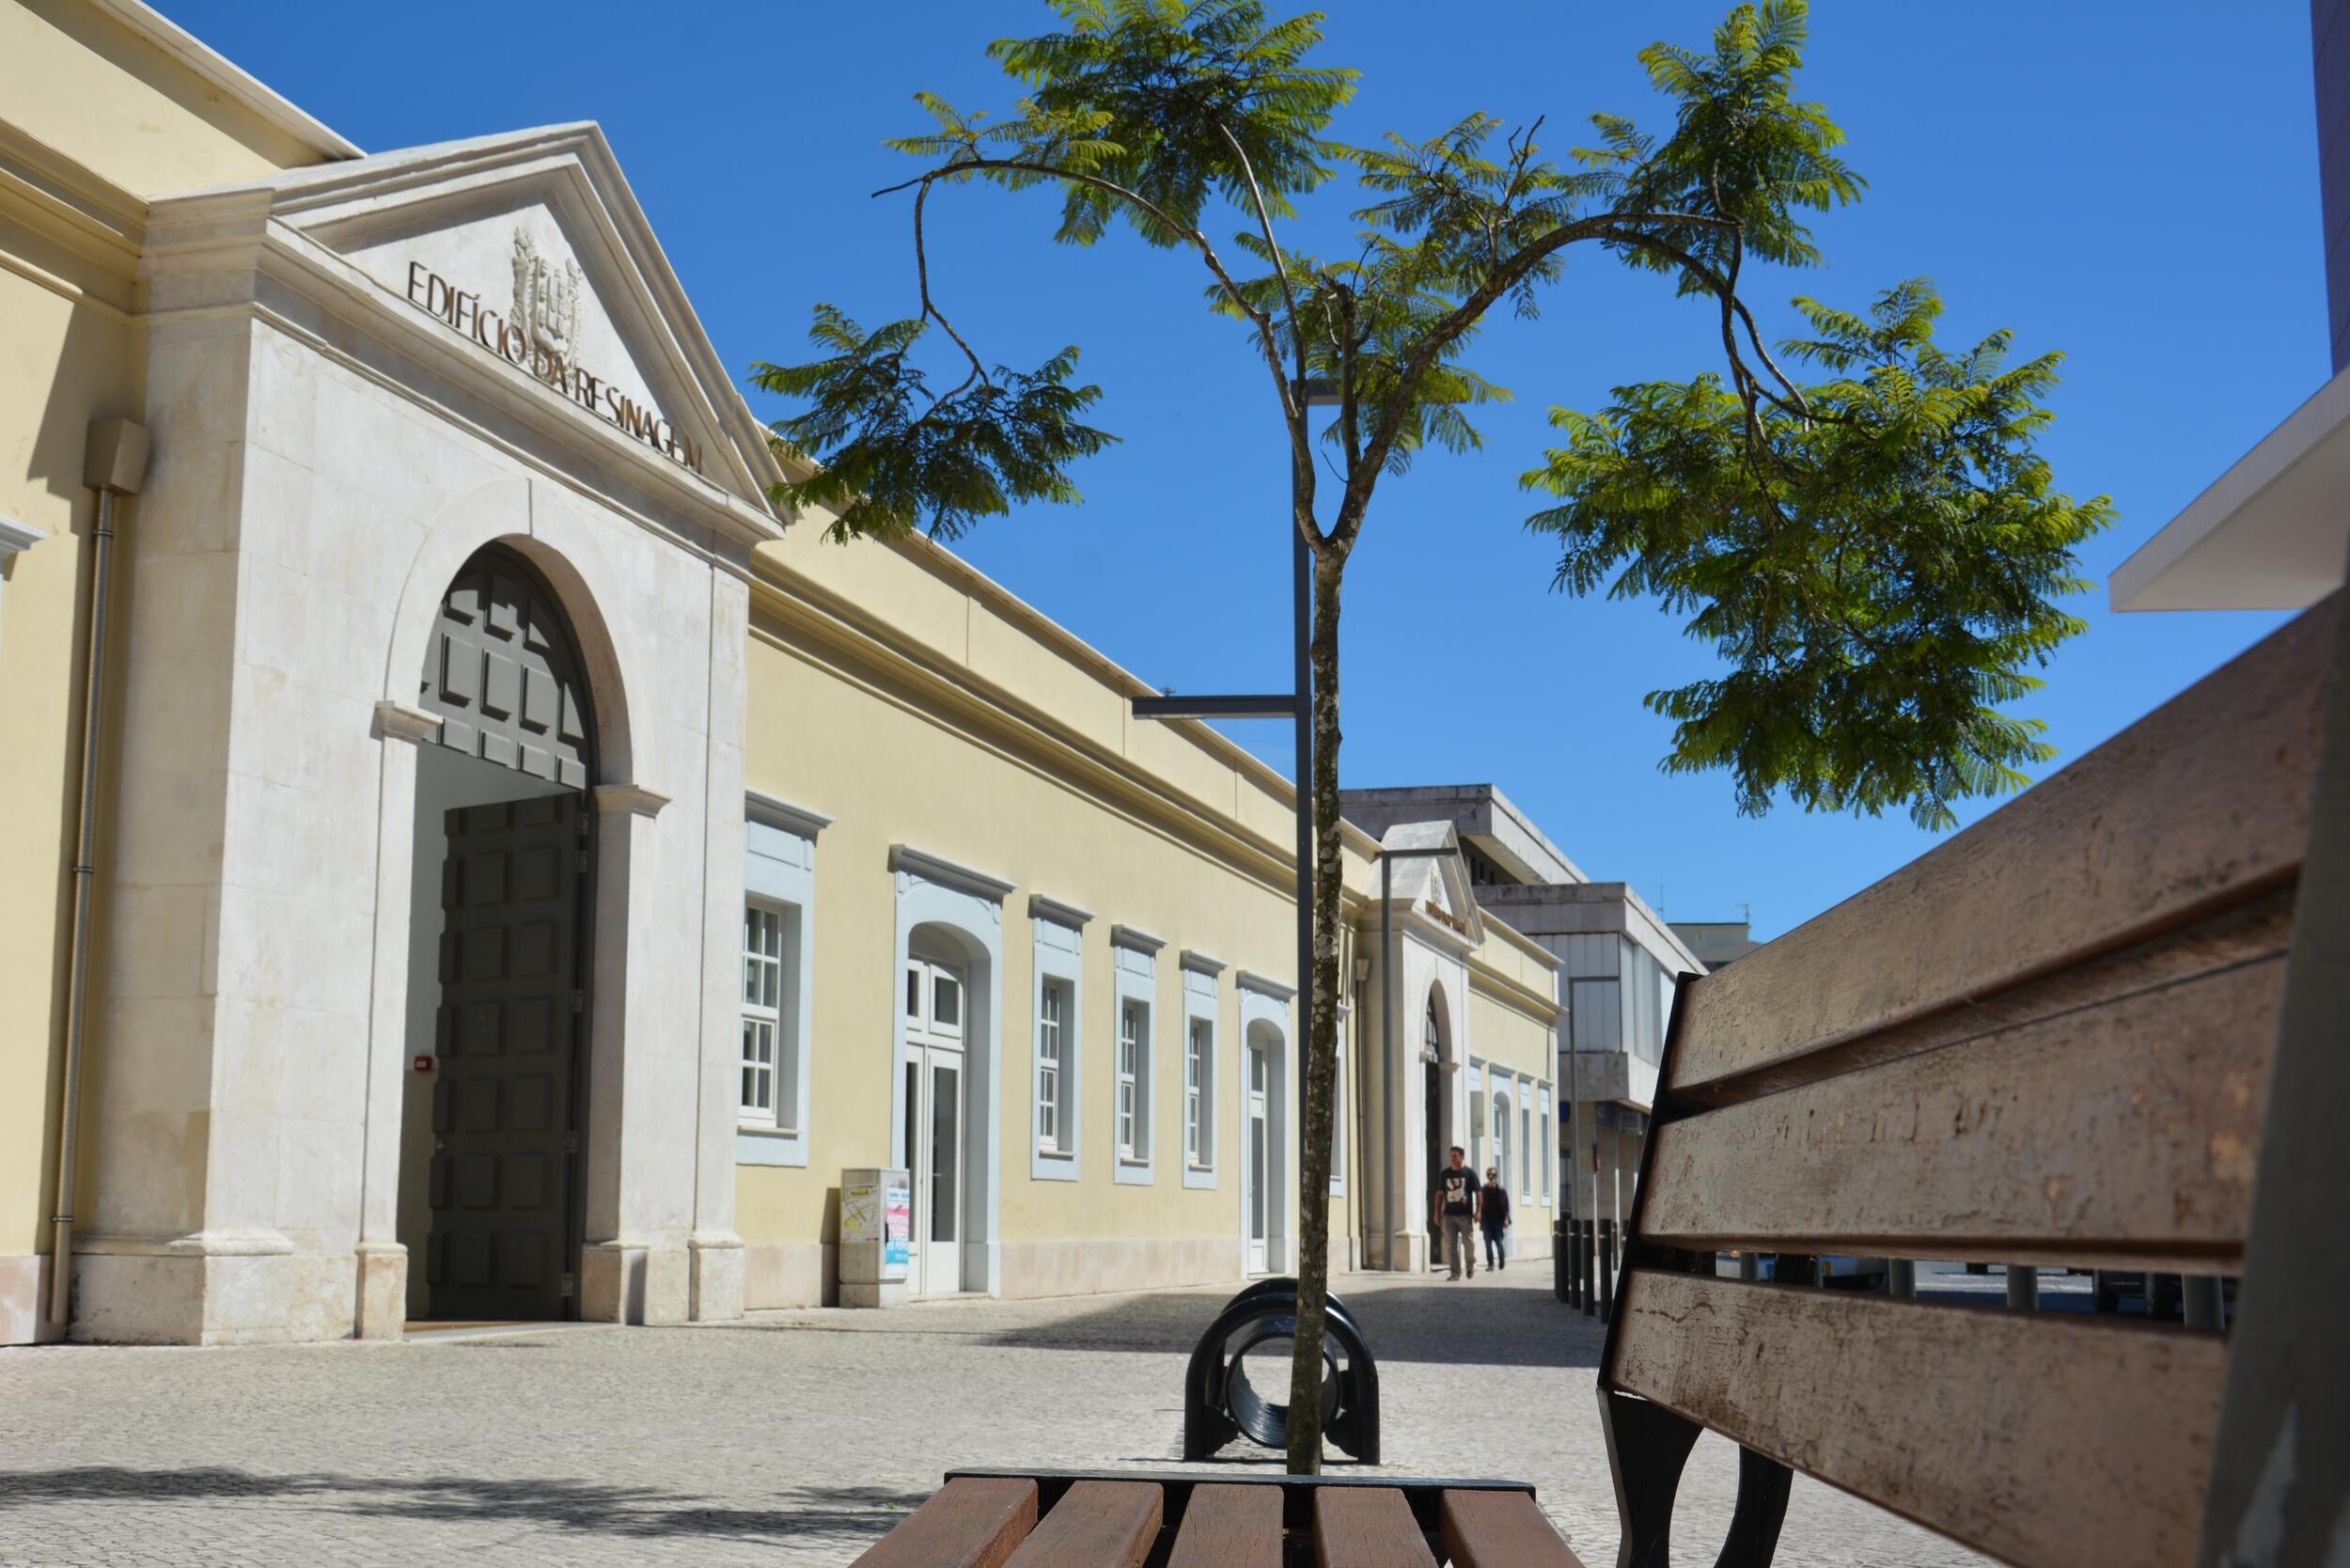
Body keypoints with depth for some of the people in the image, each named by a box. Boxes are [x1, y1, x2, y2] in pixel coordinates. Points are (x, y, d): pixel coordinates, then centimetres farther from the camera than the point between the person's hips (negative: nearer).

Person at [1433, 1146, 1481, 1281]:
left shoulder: (1470, 1173, 0)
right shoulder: (1444, 1173, 8)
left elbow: (1478, 1193, -1)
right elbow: (1440, 1194, 12)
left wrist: (1477, 1211, -9)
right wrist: (1437, 1213, 7)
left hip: (1465, 1214, -3)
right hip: (1449, 1214, 3)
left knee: (1468, 1243, 0)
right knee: (1451, 1245, 0)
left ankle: (1471, 1266, 24)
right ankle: (1455, 1272, 6)